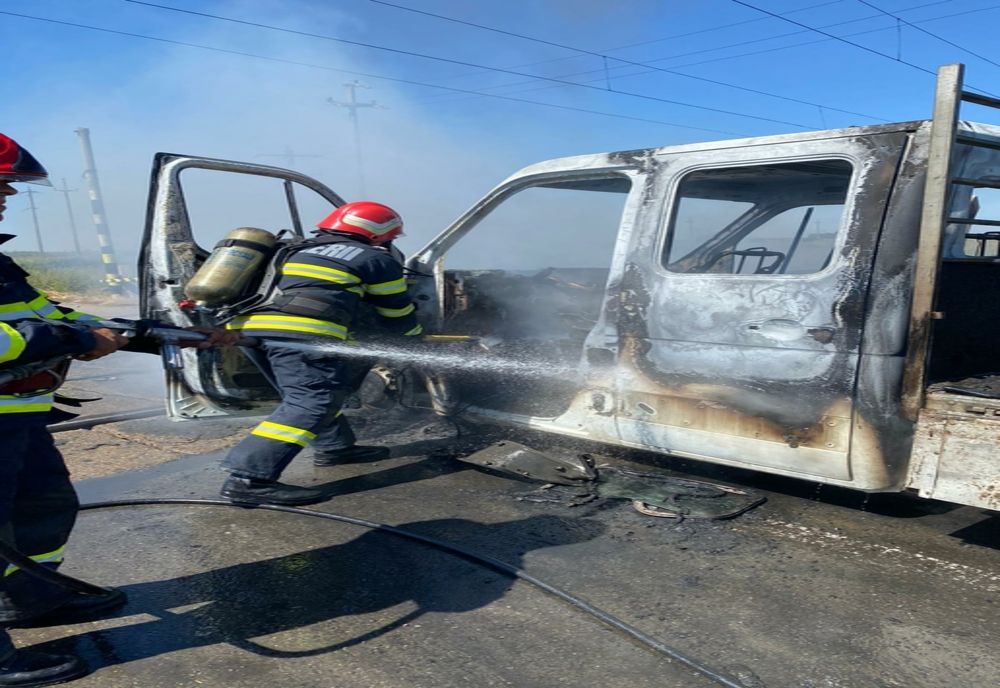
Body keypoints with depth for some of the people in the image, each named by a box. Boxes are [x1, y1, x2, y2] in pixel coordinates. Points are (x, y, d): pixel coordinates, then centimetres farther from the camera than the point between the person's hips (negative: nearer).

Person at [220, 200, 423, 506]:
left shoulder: (301, 251, 32)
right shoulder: (377, 259, 13)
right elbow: (399, 317, 19)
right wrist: (418, 338, 39)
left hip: (251, 325, 9)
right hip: (299, 332, -9)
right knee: (312, 403, -14)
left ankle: (334, 446, 28)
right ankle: (248, 478, -23)